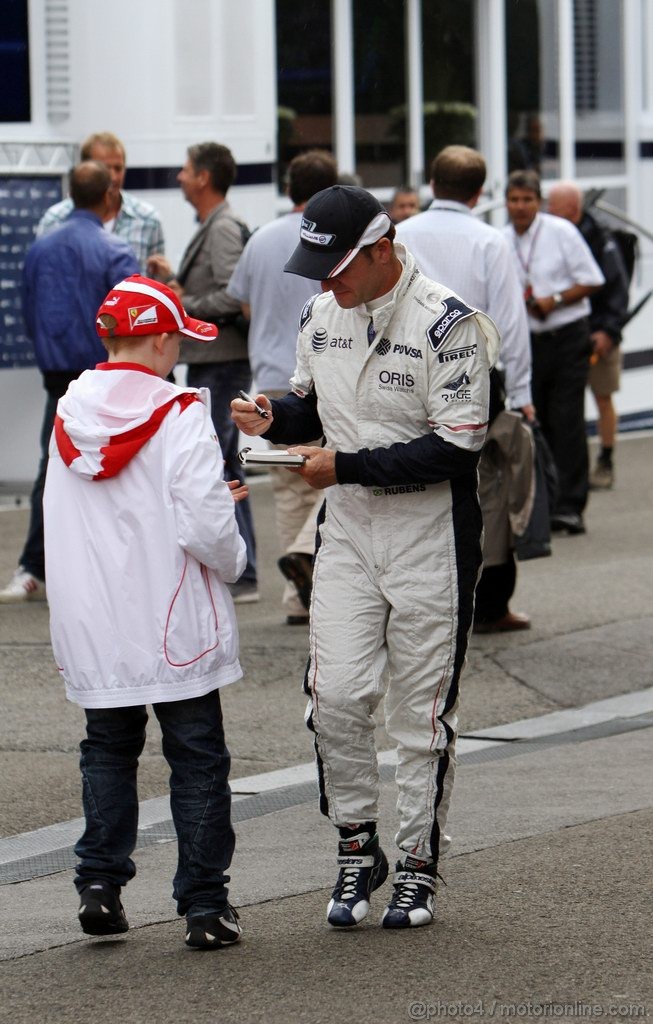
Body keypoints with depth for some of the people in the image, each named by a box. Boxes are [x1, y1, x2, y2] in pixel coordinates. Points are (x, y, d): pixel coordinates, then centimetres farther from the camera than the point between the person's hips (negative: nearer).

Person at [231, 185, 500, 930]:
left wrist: (347, 467, -21)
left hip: (430, 534, -5)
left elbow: (456, 448, -20)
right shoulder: (319, 316, 6)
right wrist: (277, 419, -4)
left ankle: (419, 864, 15)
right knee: (336, 694, -5)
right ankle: (356, 848, 12)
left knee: (421, 709, 2)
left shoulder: (446, 324, -15)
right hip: (347, 530, 5)